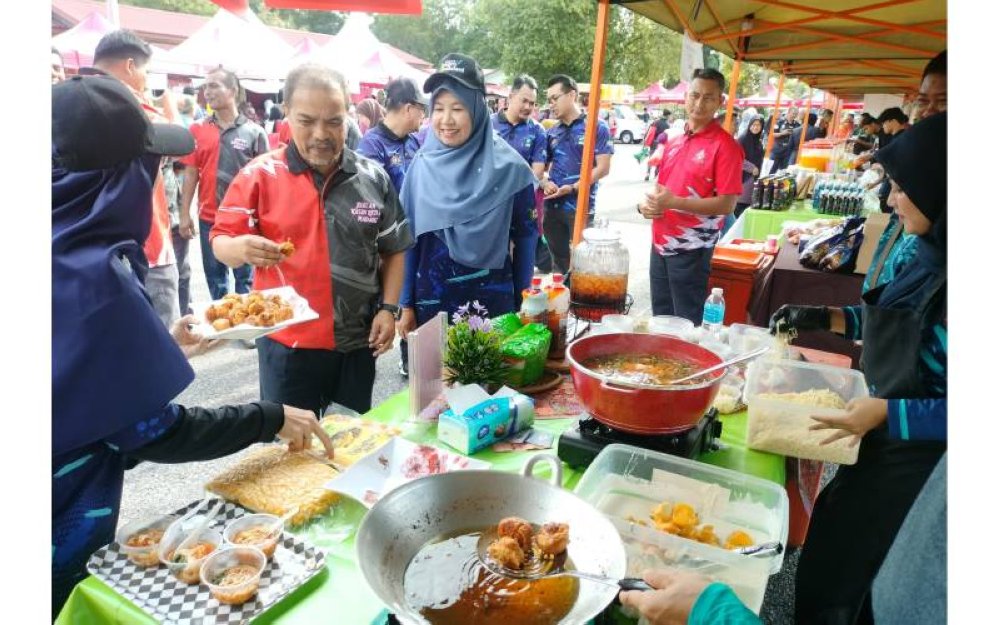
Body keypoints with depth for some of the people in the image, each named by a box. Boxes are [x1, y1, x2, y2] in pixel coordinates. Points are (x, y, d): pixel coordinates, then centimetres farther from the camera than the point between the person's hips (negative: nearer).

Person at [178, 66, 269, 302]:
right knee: (214, 276, 14)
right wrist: (185, 213, 3)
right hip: (208, 217, 3)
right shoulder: (197, 129, 3)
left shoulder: (254, 132, -4)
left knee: (245, 277, 7)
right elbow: (191, 172, 6)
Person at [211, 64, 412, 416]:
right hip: (287, 343, -2)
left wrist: (389, 308, -3)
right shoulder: (260, 175, -7)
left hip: (357, 342, 3)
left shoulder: (374, 178, 0)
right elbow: (221, 243, -4)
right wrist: (242, 248, -27)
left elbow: (393, 250, 9)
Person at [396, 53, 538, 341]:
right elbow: (408, 237, 3)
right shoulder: (422, 165, -2)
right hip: (430, 299, 2)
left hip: (492, 300, -2)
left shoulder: (509, 167, -9)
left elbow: (525, 236, -2)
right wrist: (406, 303, 2)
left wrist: (522, 304, -2)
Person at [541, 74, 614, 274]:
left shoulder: (597, 126, -4)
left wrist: (573, 188, -18)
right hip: (552, 206, 5)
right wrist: (544, 183, -8)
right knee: (558, 262, 14)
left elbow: (603, 168, -9)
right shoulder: (552, 132, 11)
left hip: (581, 207, -5)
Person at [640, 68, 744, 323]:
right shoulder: (675, 141, 11)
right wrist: (648, 204, -2)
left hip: (690, 249, -7)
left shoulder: (726, 146, -11)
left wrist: (673, 202, -23)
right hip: (660, 243, 7)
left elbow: (726, 204, -17)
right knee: (660, 318, 18)